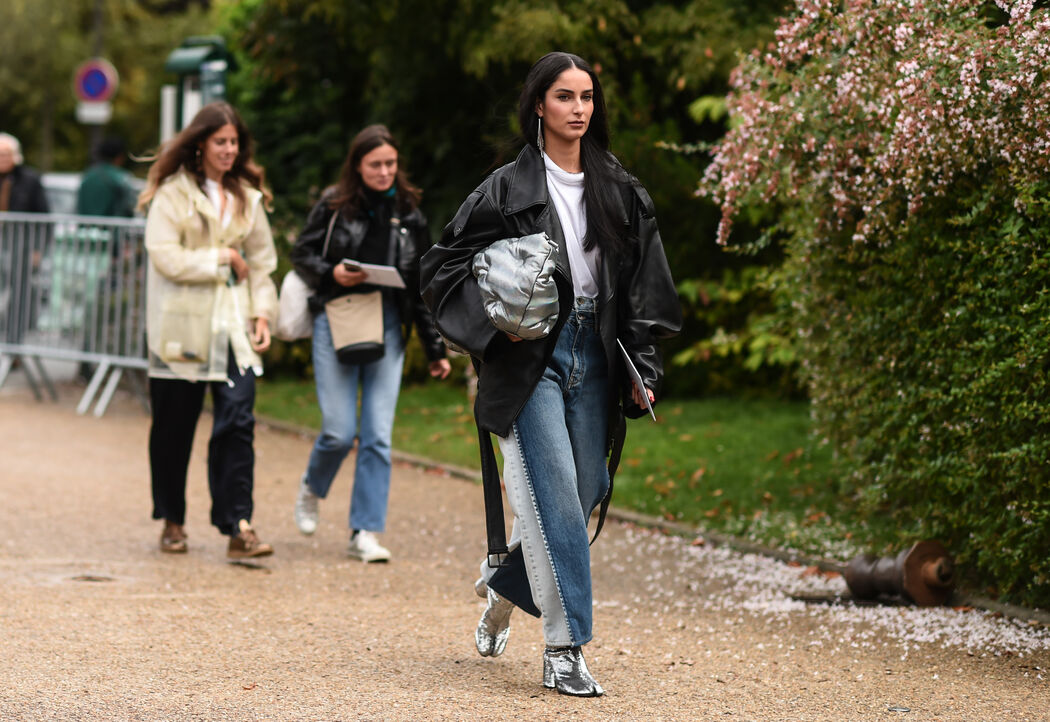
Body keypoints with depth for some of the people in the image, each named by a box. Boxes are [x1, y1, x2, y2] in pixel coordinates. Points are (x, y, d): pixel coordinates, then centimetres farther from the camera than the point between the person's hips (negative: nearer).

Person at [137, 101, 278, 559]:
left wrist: (263, 310, 3)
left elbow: (261, 260, 16)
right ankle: (172, 522, 21)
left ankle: (238, 526, -12)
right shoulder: (172, 194, -3)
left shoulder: (247, 196, 13)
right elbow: (165, 257, -13)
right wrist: (223, 259, -7)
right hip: (182, 327, -3)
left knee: (237, 421, -10)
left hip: (233, 326, 3)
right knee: (174, 428, 6)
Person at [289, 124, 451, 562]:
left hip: (387, 326, 2)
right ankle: (312, 487, 28)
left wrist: (435, 349, 13)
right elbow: (301, 254, 9)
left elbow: (422, 285, 13)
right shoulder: (334, 205, 1)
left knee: (378, 435, -4)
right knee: (340, 431, -6)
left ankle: (364, 532, 2)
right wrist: (331, 273, -13)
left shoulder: (408, 214, 8)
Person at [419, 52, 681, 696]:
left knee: (583, 496, 7)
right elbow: (445, 266, 1)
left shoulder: (620, 191, 11)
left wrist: (644, 368, 5)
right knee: (556, 498, -12)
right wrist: (495, 321, -14)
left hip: (594, 357, 5)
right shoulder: (508, 188, -1)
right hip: (531, 358, -5)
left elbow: (644, 284, 12)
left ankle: (504, 587, 34)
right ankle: (565, 649, -8)